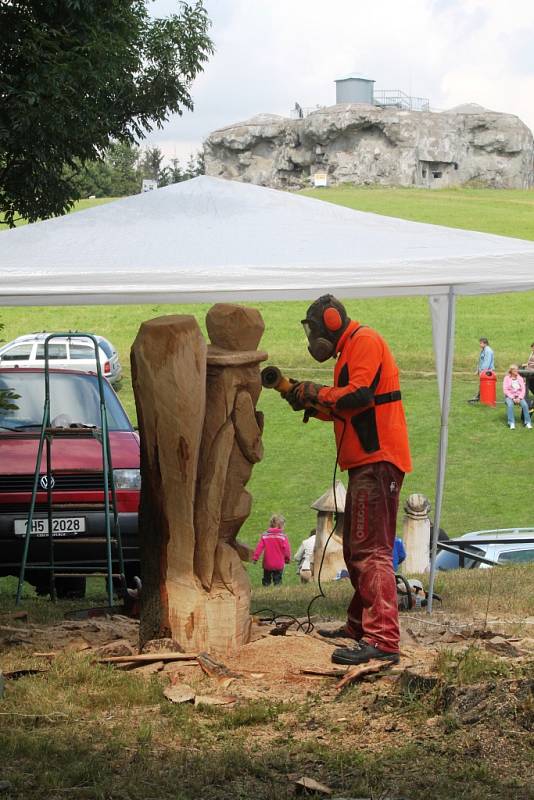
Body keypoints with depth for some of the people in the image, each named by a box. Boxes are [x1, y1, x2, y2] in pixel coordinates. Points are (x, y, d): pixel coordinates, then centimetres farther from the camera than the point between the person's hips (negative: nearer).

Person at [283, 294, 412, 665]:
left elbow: (358, 395, -23)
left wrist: (317, 392, -9)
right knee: (356, 550, 19)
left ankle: (383, 640, -23)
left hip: (377, 463, -11)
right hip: (366, 465, 11)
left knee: (372, 551, -17)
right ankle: (360, 625, 29)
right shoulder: (350, 349, 23)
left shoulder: (364, 341, -9)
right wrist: (309, 403, 14)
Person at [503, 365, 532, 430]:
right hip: (509, 396, -2)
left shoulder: (520, 378, 9)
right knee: (510, 405, -35)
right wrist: (513, 398, -15)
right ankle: (511, 424, -36)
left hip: (519, 396, 2)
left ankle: (528, 423, -24)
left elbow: (523, 389, 4)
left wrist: (519, 398, -12)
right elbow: (505, 390, -5)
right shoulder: (507, 378, 1)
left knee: (525, 404, -29)